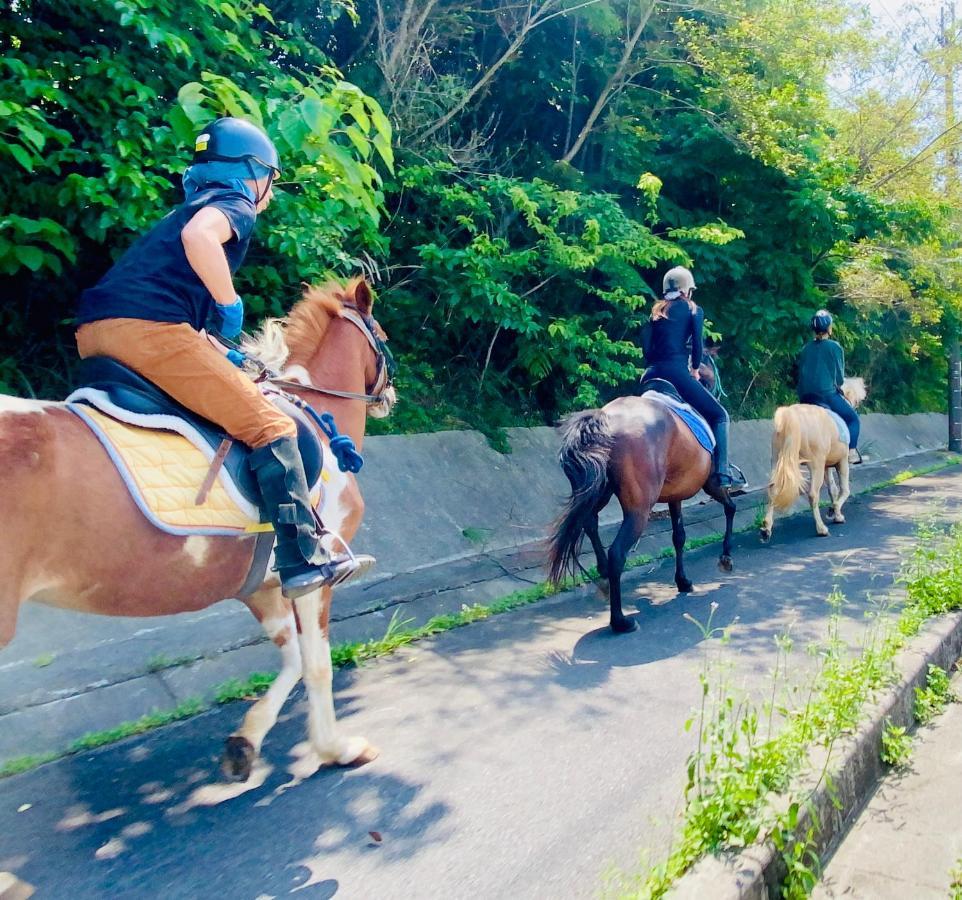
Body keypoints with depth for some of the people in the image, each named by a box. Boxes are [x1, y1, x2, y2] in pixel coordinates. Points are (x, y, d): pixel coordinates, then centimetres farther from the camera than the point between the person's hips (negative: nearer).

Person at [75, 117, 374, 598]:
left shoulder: (196, 205, 33)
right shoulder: (236, 203, 6)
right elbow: (198, 235, -20)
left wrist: (222, 354, 30)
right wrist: (231, 304, -8)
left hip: (94, 332, 10)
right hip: (149, 329, -9)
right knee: (270, 427, -6)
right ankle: (305, 560, -7)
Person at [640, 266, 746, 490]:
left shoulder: (657, 311, 21)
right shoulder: (694, 310, 9)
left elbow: (646, 342, 11)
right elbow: (697, 344, 0)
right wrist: (695, 369, 14)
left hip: (652, 375, 5)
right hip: (676, 372, -5)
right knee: (719, 415, 5)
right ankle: (722, 473, -5)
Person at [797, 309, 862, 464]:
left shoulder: (806, 348, 10)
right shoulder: (835, 347, -2)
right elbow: (840, 377, 1)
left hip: (805, 397, 5)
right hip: (828, 394, -5)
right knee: (853, 418, 11)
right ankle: (852, 451, -3)